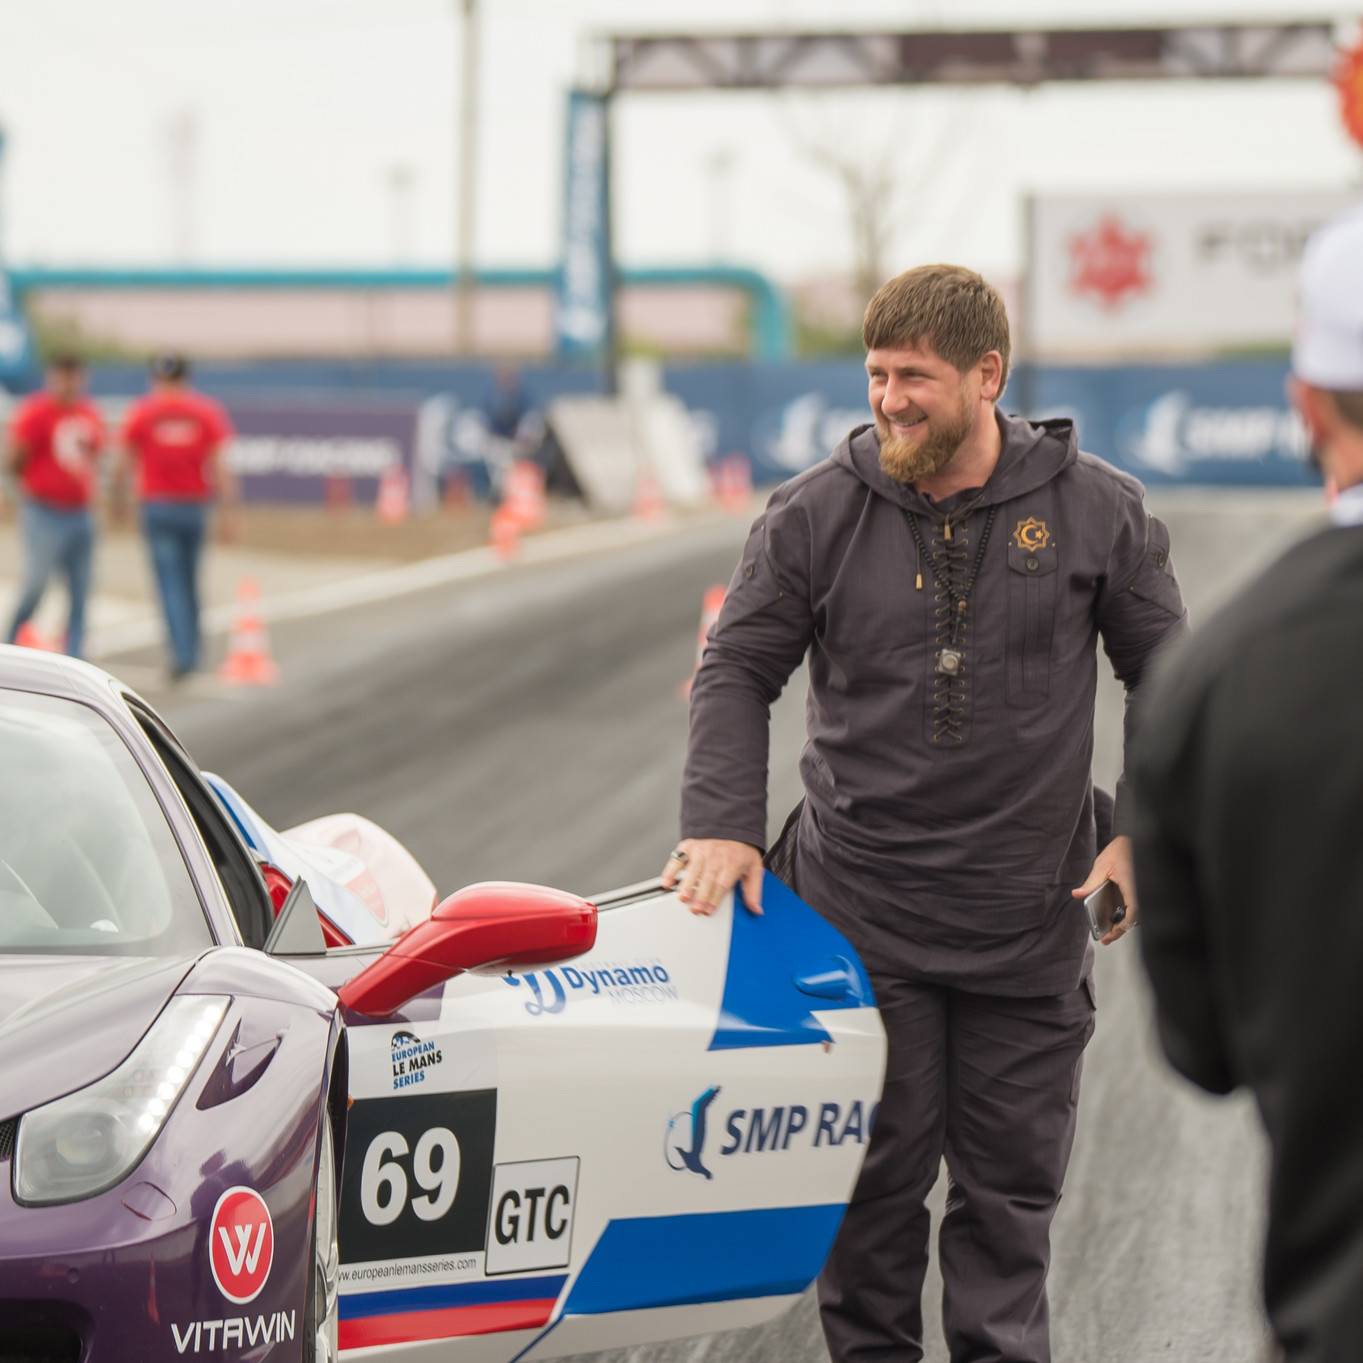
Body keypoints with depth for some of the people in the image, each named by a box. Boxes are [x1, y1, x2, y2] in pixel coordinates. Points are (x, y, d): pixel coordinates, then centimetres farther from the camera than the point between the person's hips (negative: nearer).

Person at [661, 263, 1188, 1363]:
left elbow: (1169, 680, 8)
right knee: (878, 1169, 4)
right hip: (860, 916, 0)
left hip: (1029, 922, 0)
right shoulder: (816, 516, -1)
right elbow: (738, 672, 5)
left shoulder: (1097, 511, 0)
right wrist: (723, 822, -8)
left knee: (1012, 1183, 8)